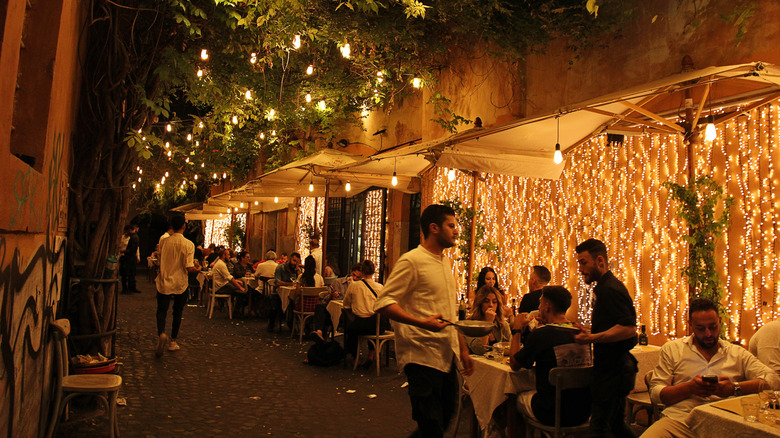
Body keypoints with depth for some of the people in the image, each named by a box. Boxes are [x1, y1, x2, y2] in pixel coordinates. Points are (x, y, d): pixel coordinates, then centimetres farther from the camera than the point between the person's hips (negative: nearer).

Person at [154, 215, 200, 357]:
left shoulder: (163, 242, -3)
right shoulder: (188, 244, -12)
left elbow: (159, 262, 8)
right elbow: (189, 268, -17)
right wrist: (198, 269, 3)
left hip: (164, 282, 1)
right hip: (180, 284, -1)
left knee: (162, 310, 7)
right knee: (177, 313, 14)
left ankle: (161, 334, -20)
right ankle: (173, 342, 22)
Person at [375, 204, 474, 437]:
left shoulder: (446, 262, 15)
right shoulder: (411, 261, -11)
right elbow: (383, 303, -17)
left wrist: (463, 348, 18)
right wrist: (420, 322, -28)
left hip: (447, 356, 8)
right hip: (422, 355, -8)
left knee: (447, 417, 16)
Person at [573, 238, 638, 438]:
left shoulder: (610, 289, -17)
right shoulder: (605, 287, 16)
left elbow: (629, 329, -26)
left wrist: (593, 338, -29)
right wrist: (590, 334, 19)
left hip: (613, 368, -11)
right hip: (612, 367, 11)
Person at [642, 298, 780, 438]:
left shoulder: (738, 353, 18)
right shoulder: (671, 349, 13)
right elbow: (655, 392, 6)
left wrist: (735, 388, -9)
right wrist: (689, 388, -11)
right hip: (679, 419, 0)